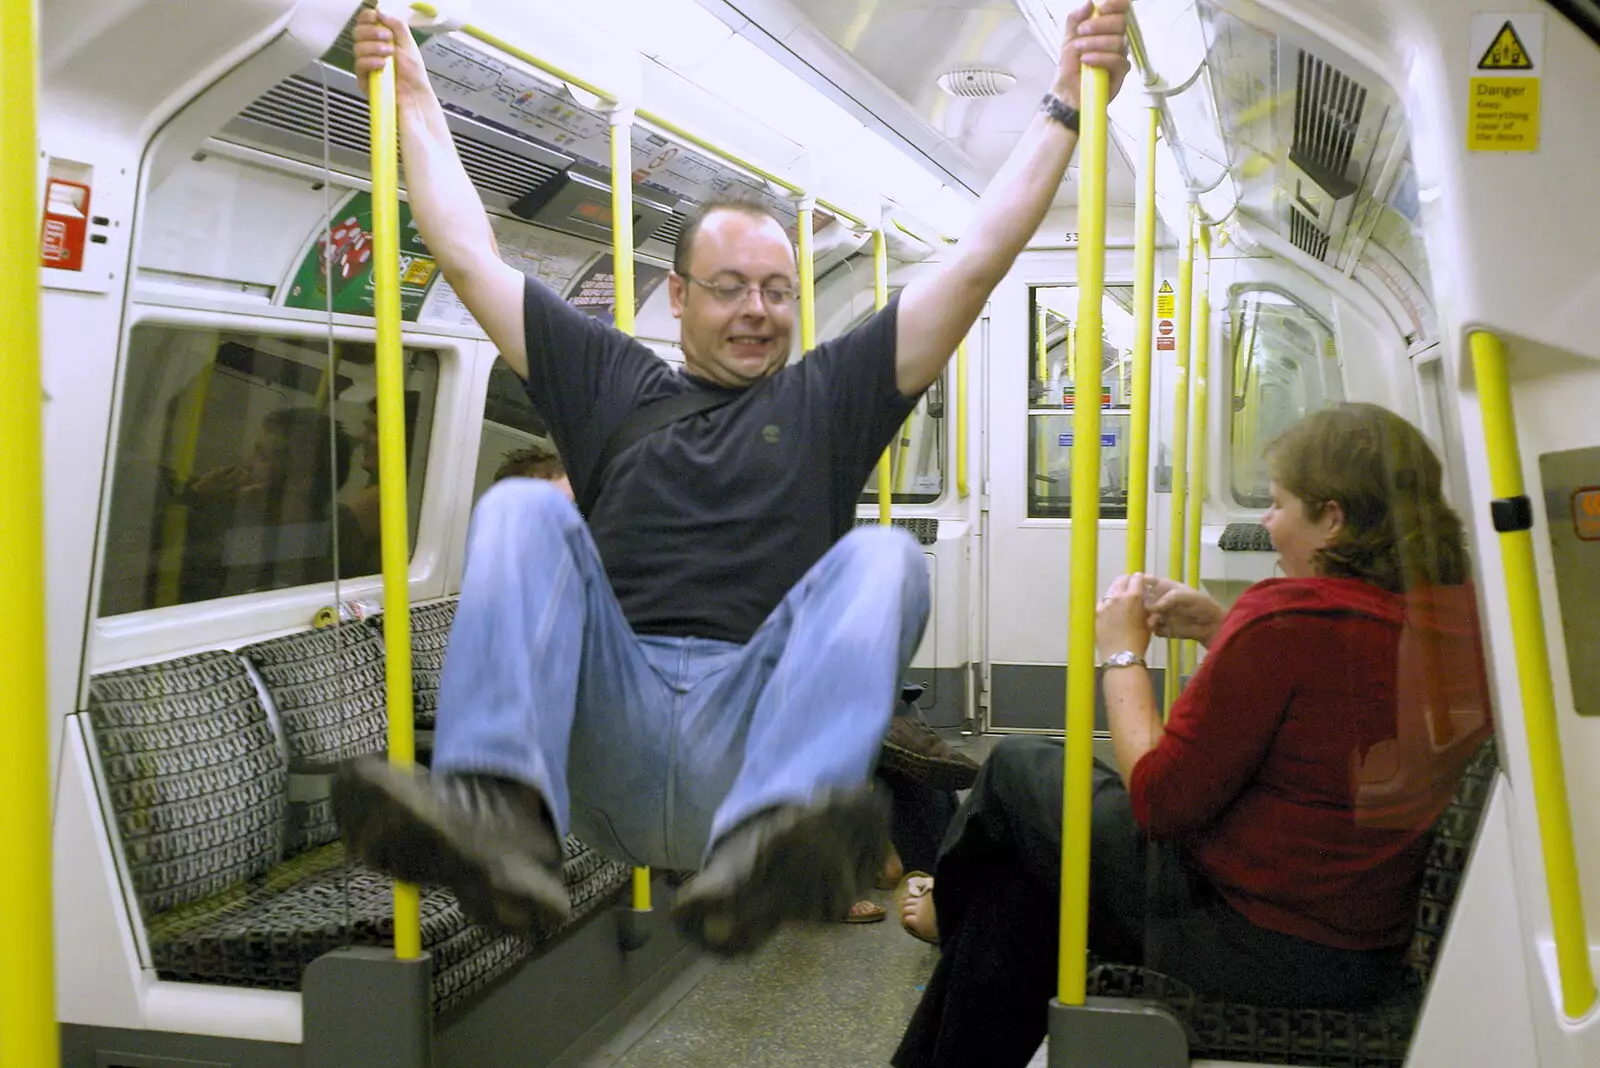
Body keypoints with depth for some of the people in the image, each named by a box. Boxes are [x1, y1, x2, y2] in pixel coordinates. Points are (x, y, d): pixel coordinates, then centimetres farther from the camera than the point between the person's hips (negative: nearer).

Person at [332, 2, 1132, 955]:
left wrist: (1065, 103, 12)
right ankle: (502, 813, -45)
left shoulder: (829, 397, 20)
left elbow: (978, 265, 14)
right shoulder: (610, 383, 23)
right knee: (525, 511, -20)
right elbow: (469, 257, 23)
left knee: (881, 557, -26)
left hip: (752, 736, -1)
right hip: (610, 750, 1)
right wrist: (414, 93, 28)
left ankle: (763, 847, -54)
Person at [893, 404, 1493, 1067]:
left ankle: (948, 910, 42)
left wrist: (1121, 654, -5)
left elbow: (1158, 800, -19)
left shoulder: (1288, 614, -25)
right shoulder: (1451, 611, 1)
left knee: (1016, 770, 12)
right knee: (1015, 884, 19)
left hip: (1258, 943, -8)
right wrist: (1221, 634, 9)